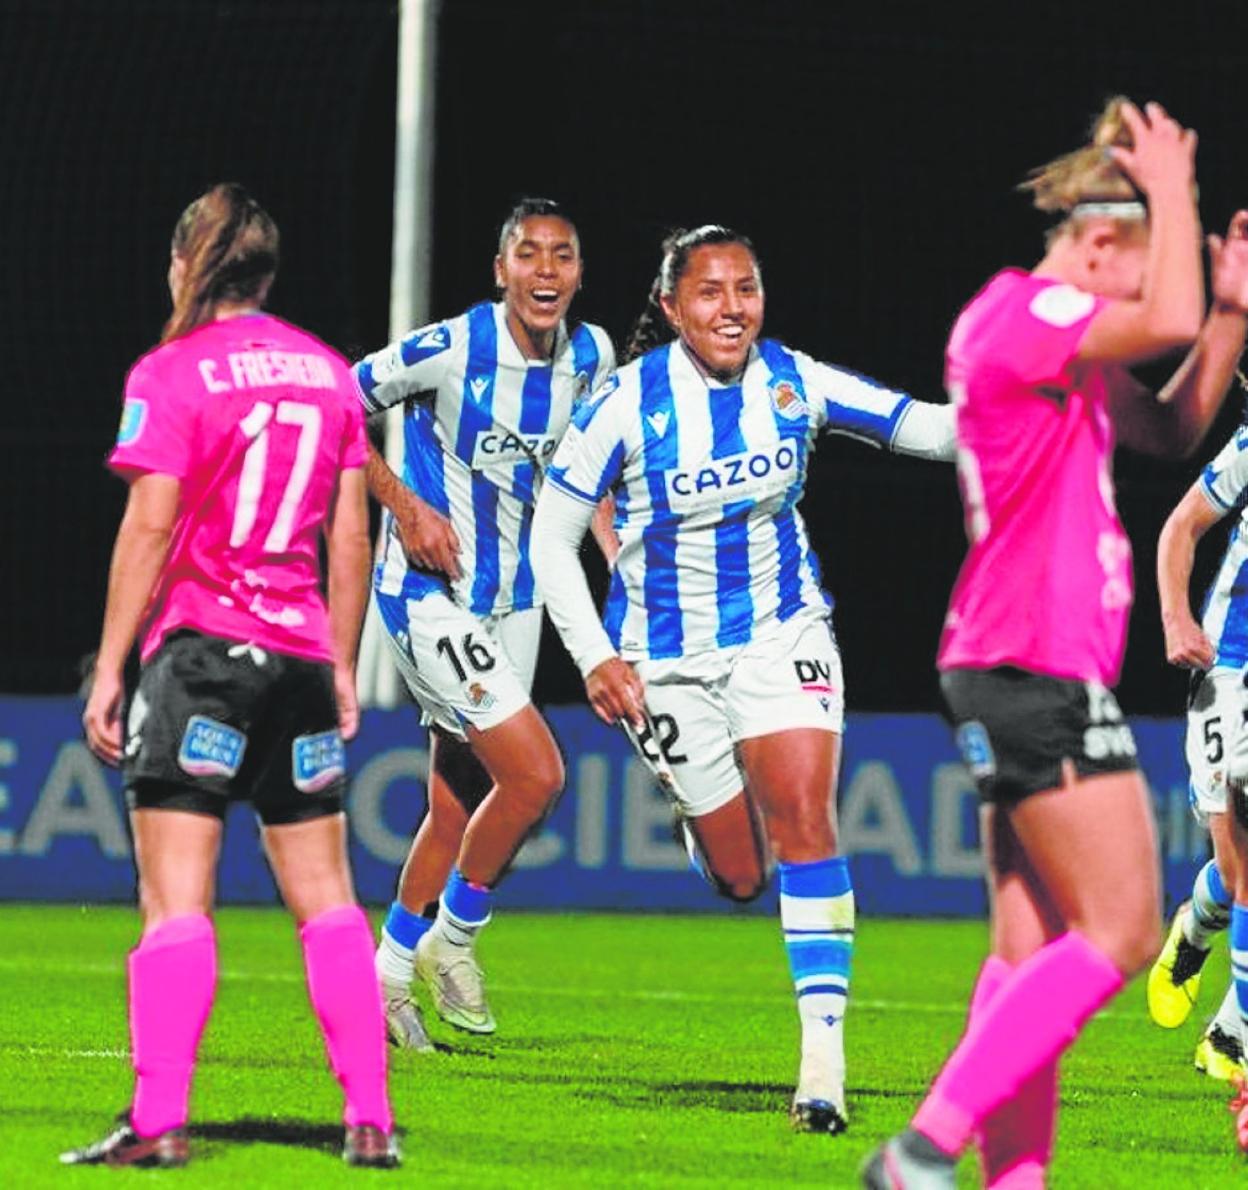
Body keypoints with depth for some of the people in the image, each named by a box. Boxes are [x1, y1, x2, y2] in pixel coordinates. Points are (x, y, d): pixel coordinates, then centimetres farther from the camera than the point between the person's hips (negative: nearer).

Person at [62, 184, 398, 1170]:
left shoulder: (172, 373, -6)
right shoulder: (327, 371, 10)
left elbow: (149, 531, -10)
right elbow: (351, 537, 12)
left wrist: (110, 667, -6)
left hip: (199, 646, -5)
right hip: (301, 652, 5)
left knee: (176, 898, -6)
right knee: (325, 895, 10)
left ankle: (159, 1119, -13)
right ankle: (371, 1116, 8)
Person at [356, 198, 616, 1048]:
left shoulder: (592, 357, 0)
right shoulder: (450, 350, -19)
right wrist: (404, 507, -16)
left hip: (513, 600, 7)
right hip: (430, 595, -7)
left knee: (458, 808, 11)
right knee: (534, 774, -17)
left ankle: (386, 977, 27)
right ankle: (453, 938, 4)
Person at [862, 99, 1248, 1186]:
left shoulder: (1066, 345, 18)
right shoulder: (1020, 312, -13)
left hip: (1027, 675, 11)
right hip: (1041, 671, -11)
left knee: (1035, 948, 8)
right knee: (1121, 932, -11)